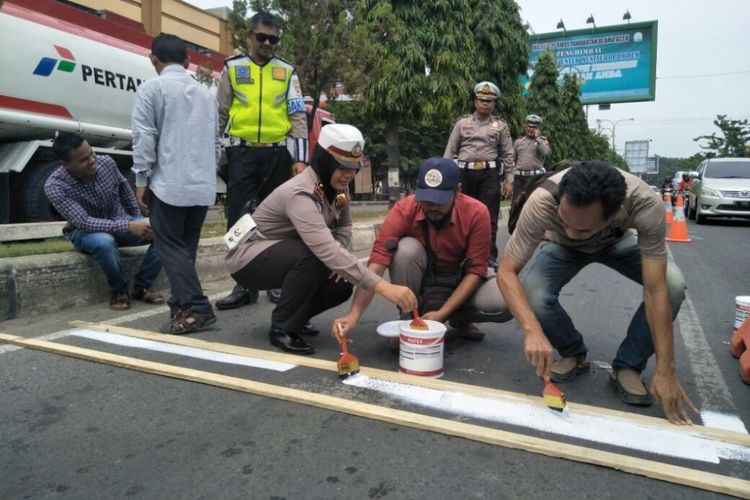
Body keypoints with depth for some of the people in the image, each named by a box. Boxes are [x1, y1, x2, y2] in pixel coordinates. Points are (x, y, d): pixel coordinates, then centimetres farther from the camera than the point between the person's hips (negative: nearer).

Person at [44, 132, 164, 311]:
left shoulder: (107, 162, -12)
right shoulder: (55, 186, -23)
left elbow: (124, 187, 9)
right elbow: (83, 222, -32)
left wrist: (137, 220, 12)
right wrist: (128, 227, -41)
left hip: (120, 221, 4)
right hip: (86, 232, -4)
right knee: (104, 242, -41)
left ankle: (141, 287, -8)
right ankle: (119, 291, -14)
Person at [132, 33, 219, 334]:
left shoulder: (151, 89, -1)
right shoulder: (205, 92, 17)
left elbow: (144, 138, -7)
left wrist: (141, 180, -2)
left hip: (169, 184, -6)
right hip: (203, 186, 6)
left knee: (170, 247, -1)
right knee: (187, 246, 13)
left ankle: (196, 309, -9)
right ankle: (183, 305, 18)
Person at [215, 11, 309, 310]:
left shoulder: (287, 72, 9)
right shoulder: (232, 68, 10)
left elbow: (298, 117, 4)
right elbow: (219, 115, 10)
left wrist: (300, 158, -6)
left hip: (277, 154, 0)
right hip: (242, 154, 0)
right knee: (239, 219, -3)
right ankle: (245, 285, 5)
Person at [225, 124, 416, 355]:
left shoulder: (336, 186, -9)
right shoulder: (300, 194, -34)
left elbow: (344, 226, 4)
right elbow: (328, 251, -45)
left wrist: (338, 259, -18)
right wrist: (384, 287, -50)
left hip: (286, 256, 7)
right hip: (248, 256, -7)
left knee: (340, 284, -11)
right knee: (312, 257, -34)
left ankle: (291, 317, 15)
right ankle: (282, 327, -13)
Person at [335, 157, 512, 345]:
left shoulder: (476, 213, -24)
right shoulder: (403, 210, -26)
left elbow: (475, 270, -19)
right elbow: (377, 263, -32)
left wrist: (442, 313, -28)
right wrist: (354, 316, -43)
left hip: (459, 280, 1)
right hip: (421, 279, 0)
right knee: (406, 248, -33)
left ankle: (460, 317, 5)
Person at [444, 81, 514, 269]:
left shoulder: (500, 126, 9)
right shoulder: (462, 123, 10)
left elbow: (508, 155, 7)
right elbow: (449, 152, 8)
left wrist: (509, 180, 0)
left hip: (489, 175, -1)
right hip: (465, 173, 1)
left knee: (488, 217, -3)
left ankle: (490, 257, 1)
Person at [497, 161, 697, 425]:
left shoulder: (646, 205, -40)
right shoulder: (542, 202, -41)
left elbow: (655, 290, -34)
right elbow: (507, 271, -35)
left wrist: (665, 370, -33)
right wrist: (532, 329, -50)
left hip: (618, 243, 1)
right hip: (562, 247, 0)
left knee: (672, 285, -27)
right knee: (533, 297, -29)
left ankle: (627, 365, -2)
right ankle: (573, 353, 4)